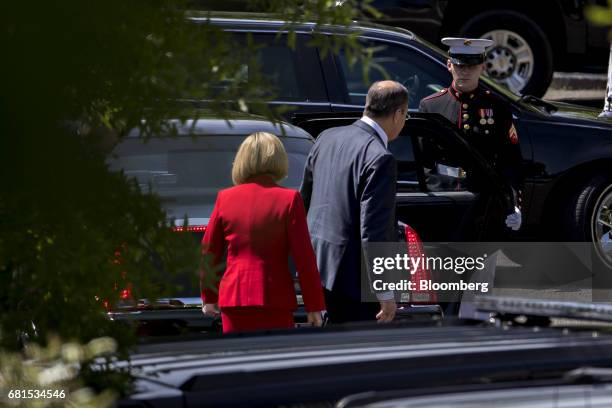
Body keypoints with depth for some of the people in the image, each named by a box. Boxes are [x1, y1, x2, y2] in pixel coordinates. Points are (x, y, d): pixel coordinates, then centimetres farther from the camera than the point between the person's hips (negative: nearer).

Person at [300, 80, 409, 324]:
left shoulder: (327, 138, 7)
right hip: (350, 273, -9)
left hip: (316, 262, 9)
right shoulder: (379, 158, -19)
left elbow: (304, 198, 17)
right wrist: (385, 294, -16)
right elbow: (373, 231, -21)